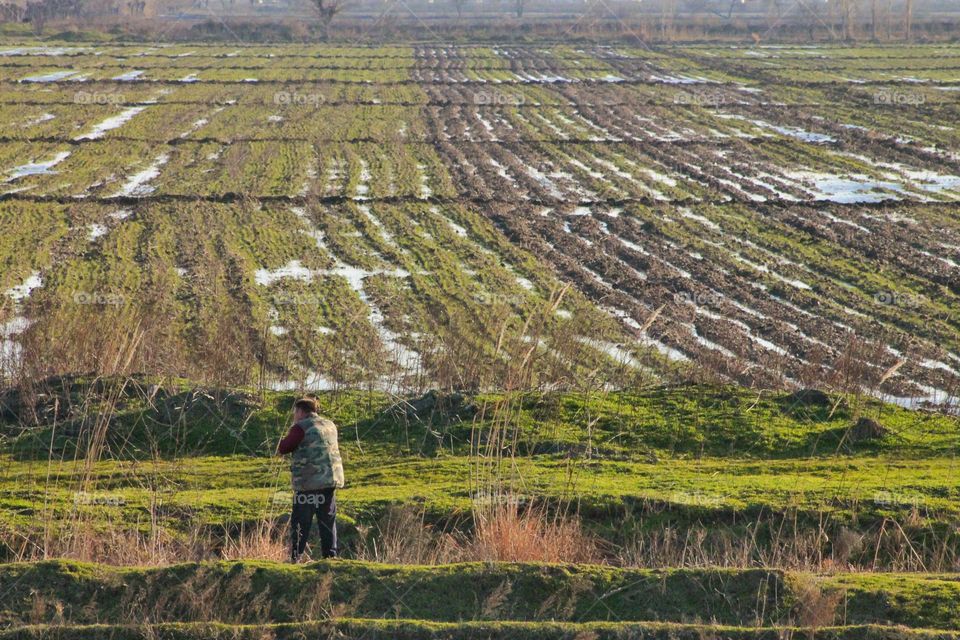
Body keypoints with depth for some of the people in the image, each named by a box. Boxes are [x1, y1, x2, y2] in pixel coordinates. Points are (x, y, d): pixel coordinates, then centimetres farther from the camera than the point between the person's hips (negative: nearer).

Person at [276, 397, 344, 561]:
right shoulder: (330, 426, 14)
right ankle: (330, 556, 10)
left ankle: (295, 558, -3)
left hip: (309, 482, -6)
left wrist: (285, 440, 10)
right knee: (328, 522, 11)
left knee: (300, 523, 0)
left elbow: (282, 449, -8)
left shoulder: (301, 427, -7)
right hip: (332, 479, 6)